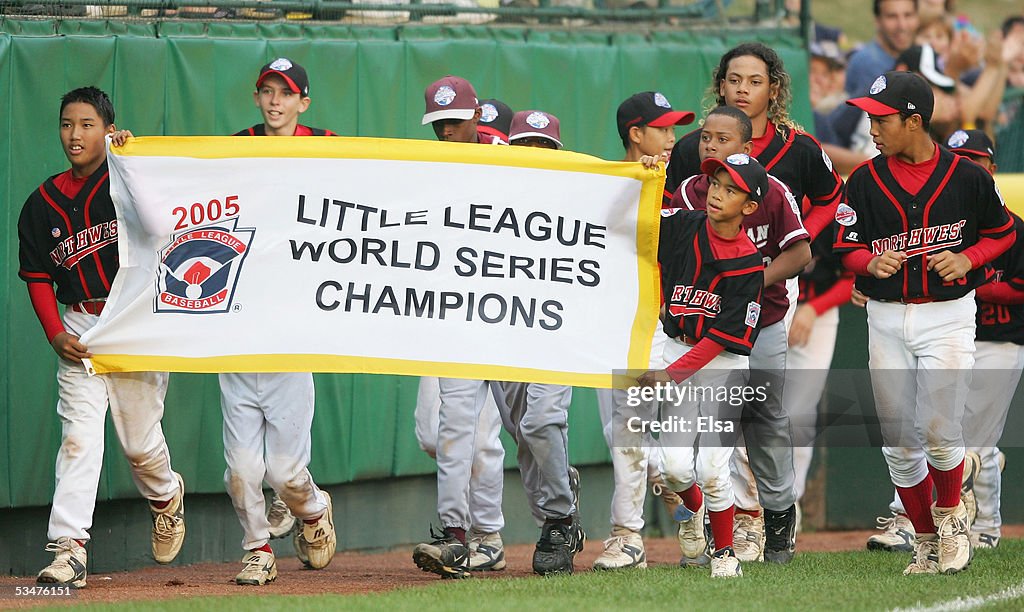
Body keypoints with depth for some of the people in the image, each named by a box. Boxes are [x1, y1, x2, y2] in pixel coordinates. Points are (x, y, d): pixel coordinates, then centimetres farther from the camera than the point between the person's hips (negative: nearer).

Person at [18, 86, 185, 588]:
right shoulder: (42, 203, 8)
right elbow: (38, 278, 10)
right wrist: (56, 334, -4)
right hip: (79, 330, 2)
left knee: (140, 442, 5)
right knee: (79, 436, -10)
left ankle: (166, 499, 38)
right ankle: (68, 548, -15)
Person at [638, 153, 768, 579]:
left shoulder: (749, 265, -12)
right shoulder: (681, 227, -3)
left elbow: (723, 335, -14)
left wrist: (671, 375, -18)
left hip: (724, 366, -3)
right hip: (678, 350, 3)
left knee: (711, 469, -9)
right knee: (676, 464, -7)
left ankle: (724, 551, 12)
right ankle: (694, 510, 27)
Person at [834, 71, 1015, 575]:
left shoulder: (967, 176, -4)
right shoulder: (866, 180, 1)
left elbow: (1003, 232, 8)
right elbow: (846, 248, 6)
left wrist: (966, 259, -9)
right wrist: (871, 263, -16)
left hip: (947, 316, -3)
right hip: (886, 319, 3)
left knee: (939, 432, -14)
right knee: (898, 441, 4)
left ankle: (950, 514, 15)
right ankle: (926, 540, 21)